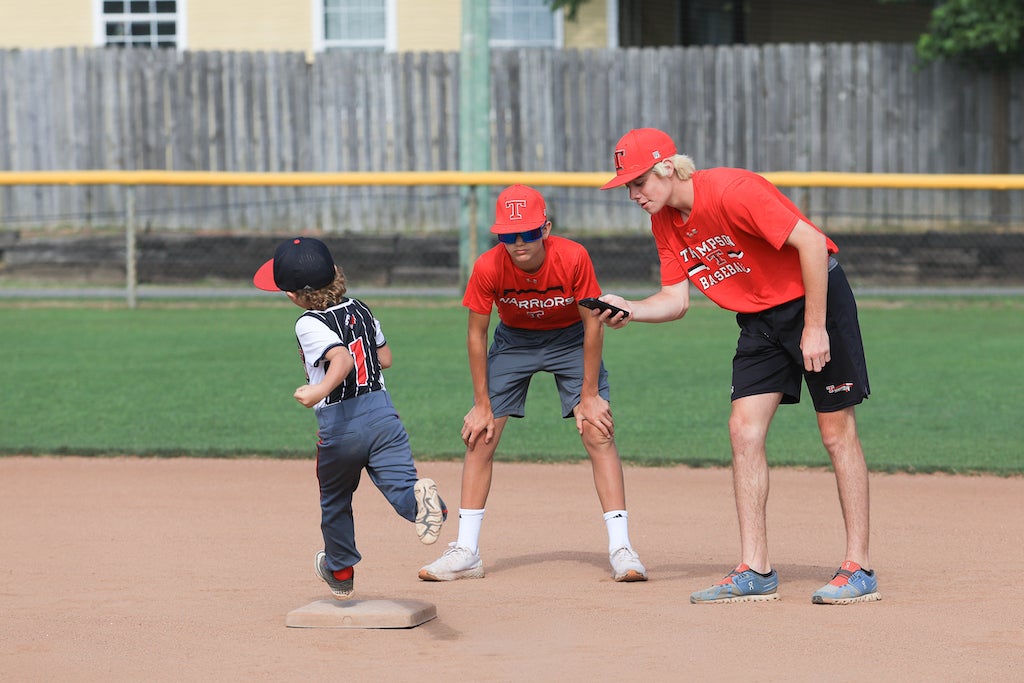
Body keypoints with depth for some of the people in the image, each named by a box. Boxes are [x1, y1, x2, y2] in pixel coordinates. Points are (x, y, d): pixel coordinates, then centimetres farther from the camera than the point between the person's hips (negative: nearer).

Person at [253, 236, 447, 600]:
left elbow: (342, 359, -28)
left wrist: (322, 390, -43)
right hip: (382, 412, 4)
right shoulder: (360, 310, 9)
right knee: (399, 483, -10)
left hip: (339, 426, -4)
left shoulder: (309, 325, -12)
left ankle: (340, 571, 38)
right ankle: (420, 498, -46)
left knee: (334, 501, 20)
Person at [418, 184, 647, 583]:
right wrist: (482, 404, -11)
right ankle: (466, 553, 1)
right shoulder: (488, 267, -28)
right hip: (514, 341, 2)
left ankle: (621, 549, -12)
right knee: (479, 435, -6)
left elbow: (593, 324, -19)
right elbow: (476, 333, -13)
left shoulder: (573, 258, -32)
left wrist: (589, 396, -17)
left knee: (598, 431, -14)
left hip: (571, 339, -1)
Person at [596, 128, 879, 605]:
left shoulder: (731, 191, -26)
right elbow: (676, 299, 3)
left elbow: (811, 243, -27)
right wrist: (629, 310, -17)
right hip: (758, 319, 8)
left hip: (817, 299, -8)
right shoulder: (665, 222, -1)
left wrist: (815, 329, -25)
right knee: (744, 428, -2)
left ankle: (859, 570, 1)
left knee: (837, 434, -4)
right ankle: (755, 572, 0)